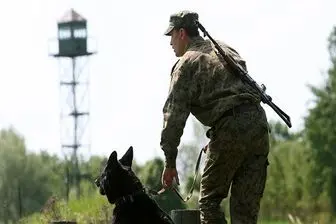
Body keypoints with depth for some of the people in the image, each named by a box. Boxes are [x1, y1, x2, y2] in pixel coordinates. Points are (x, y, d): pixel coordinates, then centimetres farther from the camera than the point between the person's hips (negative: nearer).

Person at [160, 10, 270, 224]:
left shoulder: (186, 63, 3)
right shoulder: (225, 48, 24)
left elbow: (174, 114, -3)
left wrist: (170, 162, -1)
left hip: (230, 128, -7)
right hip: (259, 123, 7)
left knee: (209, 199, 5)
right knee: (246, 206, 7)